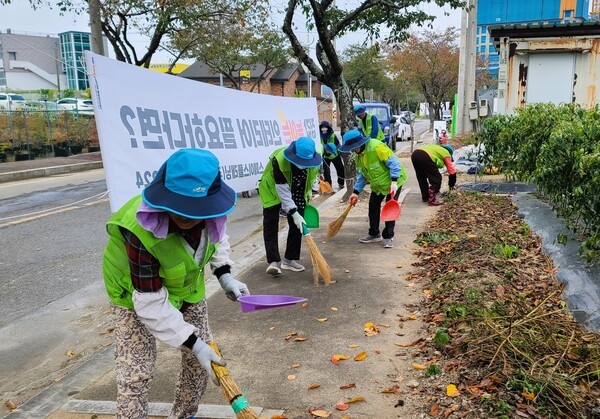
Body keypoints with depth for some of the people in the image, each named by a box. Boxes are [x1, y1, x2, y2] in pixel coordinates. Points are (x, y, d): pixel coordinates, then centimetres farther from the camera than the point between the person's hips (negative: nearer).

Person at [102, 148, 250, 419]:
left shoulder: (207, 210, -25)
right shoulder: (141, 231, -40)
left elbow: (217, 234, 2)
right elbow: (150, 301, -33)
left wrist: (224, 275, -10)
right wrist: (192, 342, -31)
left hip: (186, 287, 5)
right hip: (138, 296, -5)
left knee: (201, 359, 9)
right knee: (136, 375, -10)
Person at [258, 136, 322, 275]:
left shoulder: (315, 160, -25)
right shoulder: (279, 160, -39)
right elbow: (283, 190, -36)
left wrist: (308, 190, 8)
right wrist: (294, 213, -37)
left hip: (298, 193, 4)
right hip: (273, 191, -4)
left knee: (297, 225, 3)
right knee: (270, 226, -12)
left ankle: (290, 259, 12)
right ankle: (274, 261, -12)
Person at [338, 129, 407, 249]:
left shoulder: (376, 147, -30)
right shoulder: (358, 155, -2)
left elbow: (393, 163, -28)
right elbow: (361, 175, 5)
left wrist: (394, 182, -31)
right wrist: (356, 192, 0)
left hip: (392, 181, -8)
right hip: (377, 184, 8)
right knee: (373, 207, 10)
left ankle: (388, 237, 6)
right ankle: (374, 234, 23)